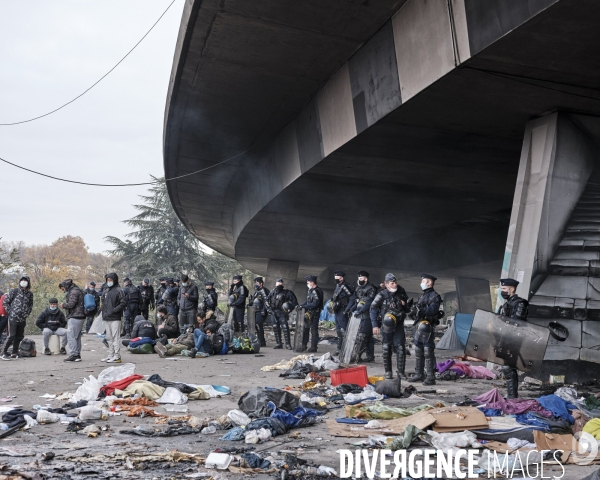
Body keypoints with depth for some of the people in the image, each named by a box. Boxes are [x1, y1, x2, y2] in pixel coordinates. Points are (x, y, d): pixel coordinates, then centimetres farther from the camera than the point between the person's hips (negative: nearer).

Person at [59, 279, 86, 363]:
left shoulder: (74, 292, -11)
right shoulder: (77, 291, 22)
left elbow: (71, 304, -19)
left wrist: (63, 305, -2)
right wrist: (64, 305, 11)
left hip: (75, 317, -11)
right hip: (79, 317, 11)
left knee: (71, 336, -9)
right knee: (77, 337, 11)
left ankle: (73, 355, -11)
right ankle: (78, 355, 14)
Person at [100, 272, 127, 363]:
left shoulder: (118, 290, -7)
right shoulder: (106, 291, 17)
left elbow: (123, 303, -14)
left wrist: (113, 310, -18)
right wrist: (104, 313, 13)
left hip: (115, 318, -8)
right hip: (106, 318, 8)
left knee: (116, 337, -7)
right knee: (109, 338, 13)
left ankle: (117, 356, -6)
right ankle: (111, 355, 22)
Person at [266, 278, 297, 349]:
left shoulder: (286, 292, -5)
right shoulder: (272, 292, 8)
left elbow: (294, 301, -5)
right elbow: (267, 300, 18)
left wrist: (289, 308, -13)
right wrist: (269, 309, 9)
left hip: (282, 313, -5)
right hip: (274, 313, 5)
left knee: (285, 327, -12)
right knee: (275, 328, 8)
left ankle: (288, 344, -9)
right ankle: (278, 344, 17)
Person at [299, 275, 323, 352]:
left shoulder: (317, 291, -16)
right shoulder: (311, 290, 14)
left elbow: (315, 304, -22)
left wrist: (304, 306, -20)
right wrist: (300, 306, 4)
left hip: (314, 314, -10)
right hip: (308, 313, 10)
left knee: (313, 330, -4)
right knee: (305, 329, 13)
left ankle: (313, 347, 2)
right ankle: (304, 346, 21)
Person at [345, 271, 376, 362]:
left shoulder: (371, 289, -10)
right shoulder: (358, 288, 16)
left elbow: (368, 303, -18)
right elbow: (353, 299, 17)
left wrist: (359, 311, -24)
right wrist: (348, 309, 5)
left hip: (366, 315, -8)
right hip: (359, 315, 8)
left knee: (361, 336, -9)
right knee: (368, 336, 12)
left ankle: (357, 355, -7)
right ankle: (370, 356, 17)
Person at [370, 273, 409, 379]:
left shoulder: (401, 293, 0)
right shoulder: (381, 295, -10)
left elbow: (406, 308, 20)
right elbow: (373, 310, -7)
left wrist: (405, 304, -4)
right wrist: (375, 325, -11)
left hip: (398, 325, 2)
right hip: (386, 326, -2)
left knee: (400, 348, -5)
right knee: (386, 349, 3)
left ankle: (401, 372, 4)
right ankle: (388, 372, 15)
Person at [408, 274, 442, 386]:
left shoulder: (435, 296, -7)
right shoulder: (422, 295, 21)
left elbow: (432, 310, -20)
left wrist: (421, 310, -27)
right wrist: (415, 310, 1)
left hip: (427, 327, -9)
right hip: (419, 325, 9)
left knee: (428, 352, -10)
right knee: (418, 351, 14)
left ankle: (430, 377, -7)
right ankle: (419, 374, 25)